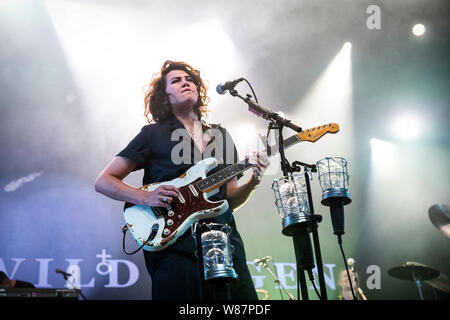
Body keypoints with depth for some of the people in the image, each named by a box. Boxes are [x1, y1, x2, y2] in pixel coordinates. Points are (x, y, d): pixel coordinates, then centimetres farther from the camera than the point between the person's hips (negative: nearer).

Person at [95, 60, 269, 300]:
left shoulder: (221, 136, 21)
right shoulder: (153, 134, 7)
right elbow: (103, 181, 3)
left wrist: (252, 181, -1)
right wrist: (146, 197, -12)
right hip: (175, 244, -4)